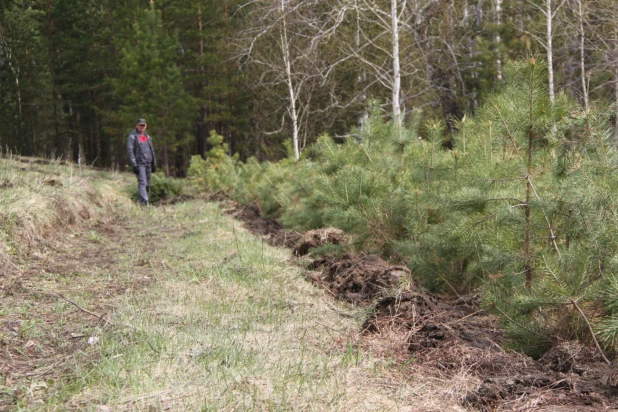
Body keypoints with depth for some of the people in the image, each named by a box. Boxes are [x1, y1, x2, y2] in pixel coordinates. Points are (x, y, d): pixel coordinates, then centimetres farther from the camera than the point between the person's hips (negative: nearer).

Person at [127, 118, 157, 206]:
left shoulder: (148, 137, 20)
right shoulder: (132, 136, 0)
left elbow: (152, 151, 25)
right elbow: (130, 151, -7)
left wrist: (154, 164, 18)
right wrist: (134, 165, -14)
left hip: (148, 164, 6)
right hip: (139, 164, -6)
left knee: (147, 185, 6)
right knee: (142, 183, -17)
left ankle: (145, 201, 13)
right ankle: (144, 202, -24)